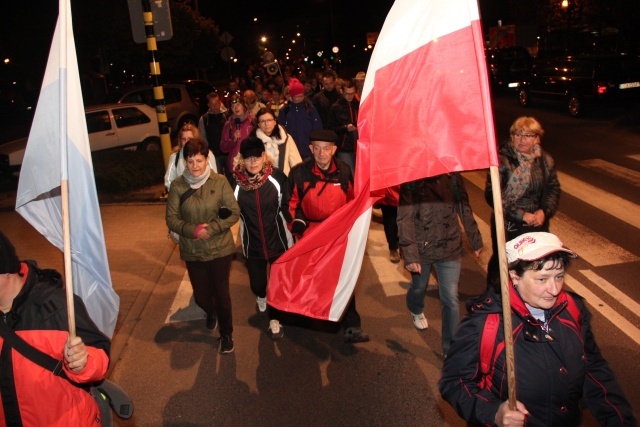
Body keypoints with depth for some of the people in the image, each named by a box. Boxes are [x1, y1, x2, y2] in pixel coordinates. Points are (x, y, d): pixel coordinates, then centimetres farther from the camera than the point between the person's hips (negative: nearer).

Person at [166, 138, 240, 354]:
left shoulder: (220, 182, -10)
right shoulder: (177, 186, -7)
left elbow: (234, 213, -8)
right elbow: (171, 219, -4)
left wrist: (212, 228, -20)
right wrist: (193, 230, -20)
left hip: (220, 248, -2)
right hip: (192, 251, 2)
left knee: (221, 292, 5)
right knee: (201, 295, 13)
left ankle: (226, 333, 30)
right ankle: (211, 313, 51)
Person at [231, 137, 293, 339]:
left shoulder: (277, 176, -16)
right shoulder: (236, 181, -12)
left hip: (278, 241, -1)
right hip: (252, 245, 1)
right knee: (257, 283, 12)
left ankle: (275, 319, 36)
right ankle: (261, 298, 50)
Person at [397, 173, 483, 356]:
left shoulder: (452, 177, -4)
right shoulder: (412, 181, -12)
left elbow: (464, 210, 5)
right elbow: (405, 219, -16)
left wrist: (475, 240, 11)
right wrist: (409, 254, -22)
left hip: (450, 247, 1)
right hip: (421, 248, -1)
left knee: (451, 299, 0)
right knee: (419, 288, 24)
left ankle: (451, 348, 15)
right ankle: (416, 311, 59)